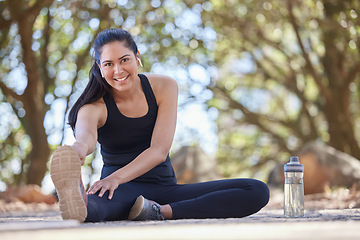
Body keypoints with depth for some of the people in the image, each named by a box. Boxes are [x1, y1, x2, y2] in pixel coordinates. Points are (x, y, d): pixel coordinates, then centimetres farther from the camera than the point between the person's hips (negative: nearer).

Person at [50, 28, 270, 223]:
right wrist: (79, 149, -62)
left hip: (165, 189, 3)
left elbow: (160, 150, -14)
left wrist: (117, 177, -34)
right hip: (124, 192, -3)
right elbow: (86, 134, -34)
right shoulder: (94, 107, -8)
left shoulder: (164, 87, -2)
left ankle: (162, 212, -35)